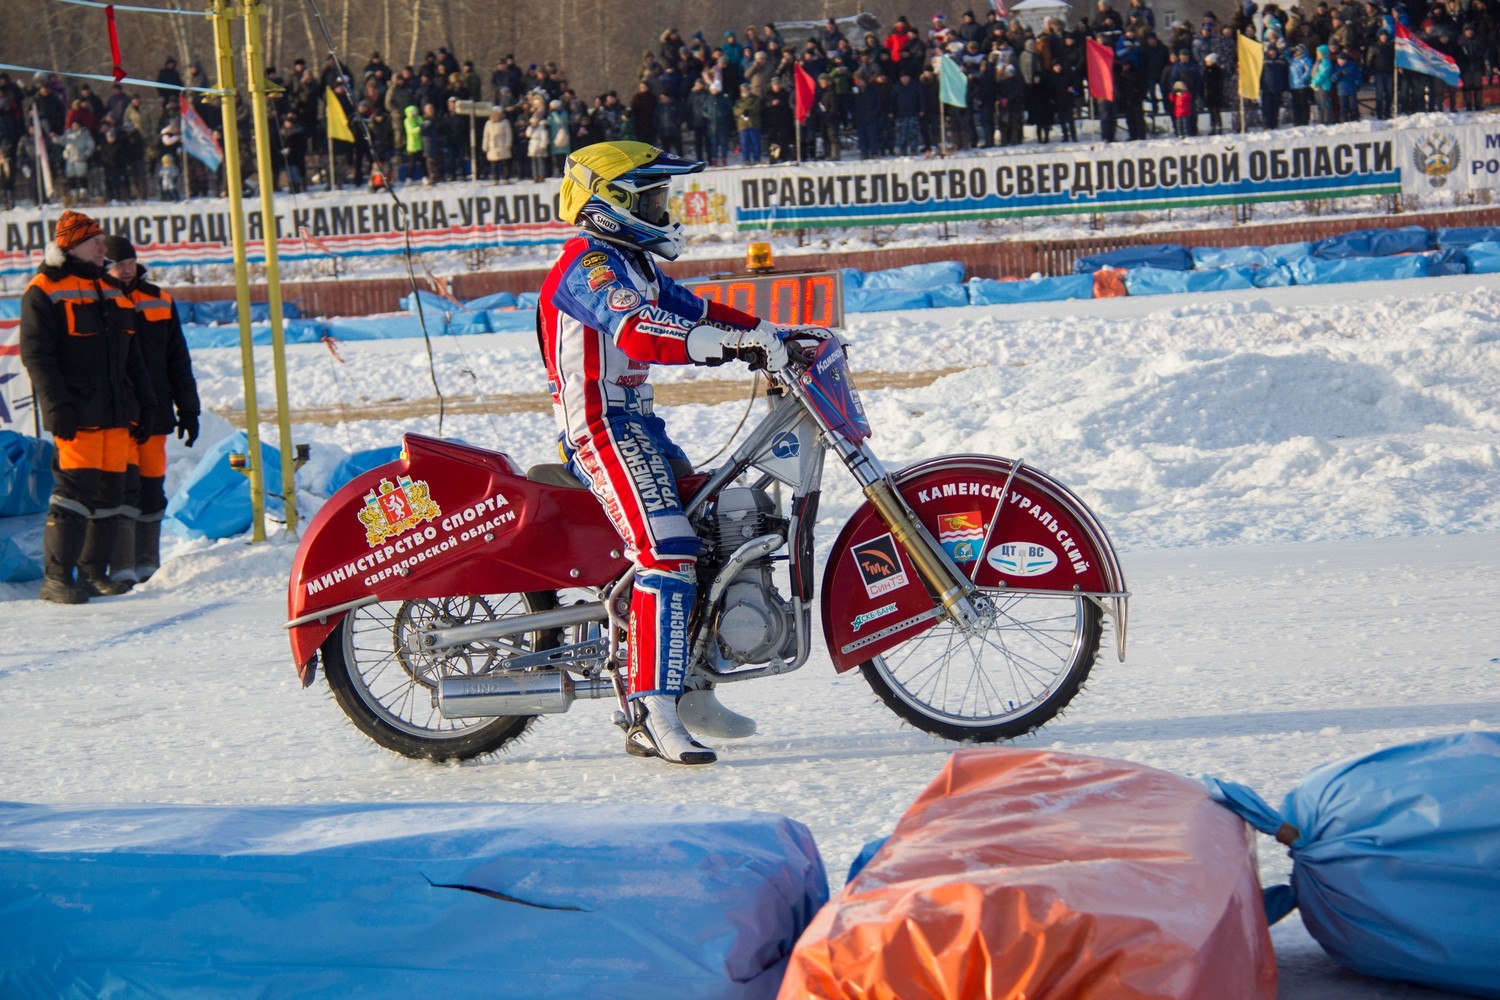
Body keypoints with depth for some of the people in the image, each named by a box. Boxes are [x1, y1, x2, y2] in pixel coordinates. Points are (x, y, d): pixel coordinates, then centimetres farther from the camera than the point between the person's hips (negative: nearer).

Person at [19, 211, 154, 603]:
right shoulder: (44, 292, -2)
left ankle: (93, 572, 14)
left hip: (116, 414, 7)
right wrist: (57, 405, -18)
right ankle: (57, 576, -12)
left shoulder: (113, 291, 19)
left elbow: (132, 356, 24)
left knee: (110, 492, 6)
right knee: (77, 487, -15)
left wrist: (144, 404, 18)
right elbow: (36, 354, -9)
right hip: (77, 415, -7)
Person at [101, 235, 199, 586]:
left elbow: (178, 362, 16)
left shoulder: (159, 303, 11)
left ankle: (148, 566, 17)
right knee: (124, 482, -15)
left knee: (152, 488, 8)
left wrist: (188, 409, 15)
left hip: (154, 414, 5)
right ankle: (121, 568, -18)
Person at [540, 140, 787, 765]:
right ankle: (650, 718, -31)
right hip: (602, 429, -11)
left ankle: (691, 687, 20)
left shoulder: (632, 264, 21)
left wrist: (772, 333, 7)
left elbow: (691, 310, 20)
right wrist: (736, 343, -33)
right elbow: (638, 332, -29)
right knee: (668, 554, -24)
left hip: (638, 426, 11)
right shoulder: (589, 264, -13)